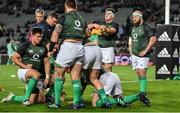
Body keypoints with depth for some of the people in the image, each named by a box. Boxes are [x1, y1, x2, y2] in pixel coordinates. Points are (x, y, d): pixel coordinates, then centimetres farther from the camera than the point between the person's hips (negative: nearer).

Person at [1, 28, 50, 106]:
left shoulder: (43, 48, 10)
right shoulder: (25, 46, -3)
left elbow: (46, 62, 9)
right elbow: (14, 58, -2)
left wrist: (47, 77, -3)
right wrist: (24, 66, -15)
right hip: (23, 72, -6)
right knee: (36, 74, -40)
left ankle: (12, 97, 17)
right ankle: (26, 97, -30)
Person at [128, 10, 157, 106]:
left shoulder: (146, 27, -9)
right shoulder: (133, 28, 14)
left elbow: (153, 39, -15)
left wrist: (145, 51, -16)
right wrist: (130, 48, 16)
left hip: (142, 55, -8)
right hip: (134, 54, 8)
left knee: (142, 73, -15)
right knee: (138, 73, 9)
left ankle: (143, 94, -19)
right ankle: (142, 93, 15)